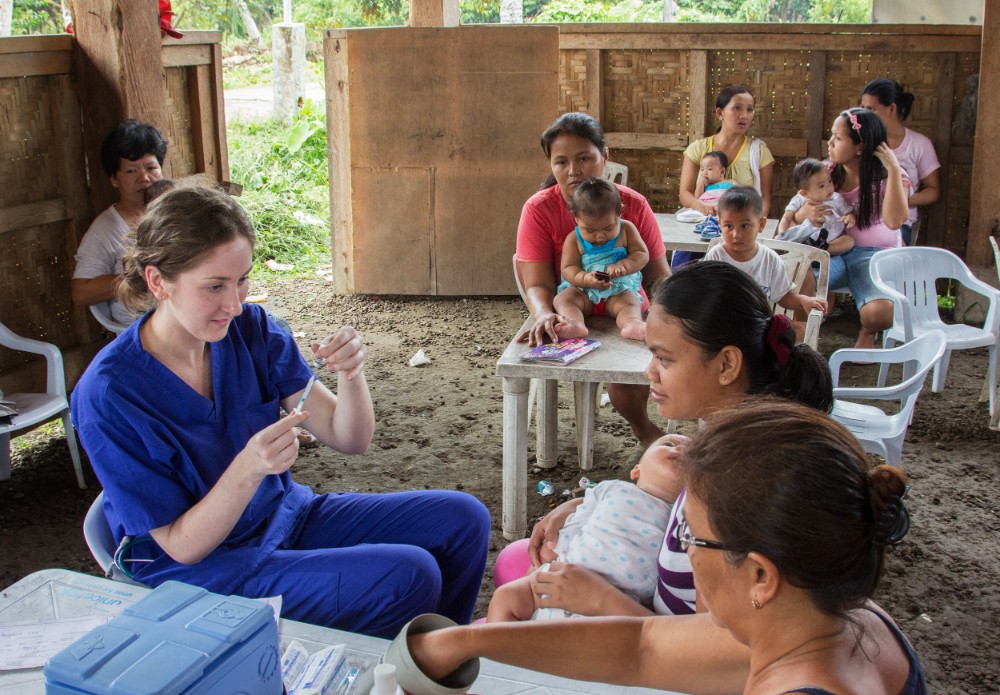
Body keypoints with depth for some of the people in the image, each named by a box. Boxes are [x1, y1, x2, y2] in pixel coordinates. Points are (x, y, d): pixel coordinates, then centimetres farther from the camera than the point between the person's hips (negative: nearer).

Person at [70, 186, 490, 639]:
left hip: (288, 516, 6)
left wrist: (351, 376, -28)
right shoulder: (109, 393, -23)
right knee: (409, 576, -23)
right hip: (198, 569, -6)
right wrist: (250, 467, -35)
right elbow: (182, 546, -19)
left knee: (462, 519, -2)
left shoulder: (250, 329, -10)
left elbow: (349, 440, -7)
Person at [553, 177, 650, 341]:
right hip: (582, 290, 0)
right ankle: (576, 324, -54)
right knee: (562, 298, -26)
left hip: (620, 289, 0)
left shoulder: (626, 229, 3)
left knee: (630, 302, -31)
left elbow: (642, 255, 0)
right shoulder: (574, 240, 0)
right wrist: (586, 278, -27)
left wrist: (622, 266, -21)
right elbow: (568, 269, -5)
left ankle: (633, 324, -61)